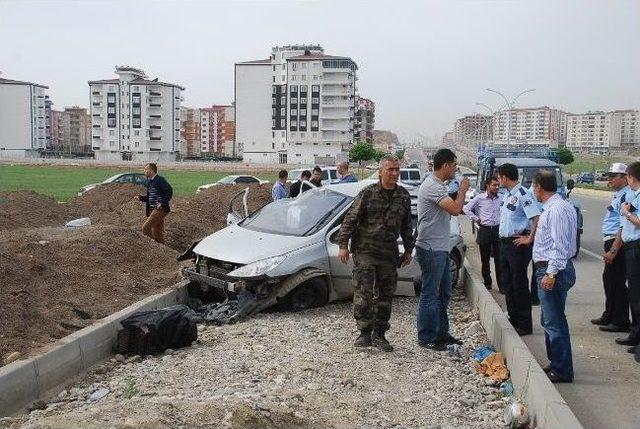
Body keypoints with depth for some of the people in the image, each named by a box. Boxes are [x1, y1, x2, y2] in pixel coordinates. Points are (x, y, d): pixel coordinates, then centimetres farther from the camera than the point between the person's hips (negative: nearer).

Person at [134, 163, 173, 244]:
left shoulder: (160, 180, -11)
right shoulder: (149, 181, 17)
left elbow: (169, 190, -21)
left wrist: (162, 203, -24)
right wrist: (140, 198, 8)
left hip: (160, 209, -10)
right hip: (152, 210, 10)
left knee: (145, 228, -15)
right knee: (157, 233, 12)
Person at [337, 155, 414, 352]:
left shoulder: (403, 196, 8)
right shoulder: (368, 193, -5)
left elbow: (406, 226, 18)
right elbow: (350, 219, -4)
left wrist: (408, 250, 18)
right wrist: (343, 245, -10)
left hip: (389, 254, 4)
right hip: (365, 251, -4)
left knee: (385, 296, 8)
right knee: (363, 293, -7)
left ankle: (379, 334, 19)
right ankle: (365, 332, 5)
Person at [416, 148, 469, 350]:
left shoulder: (437, 185, 15)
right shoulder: (432, 186, -19)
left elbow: (452, 208, 23)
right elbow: (455, 209, -27)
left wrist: (459, 192, 9)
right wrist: (462, 190, -12)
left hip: (440, 248, 11)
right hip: (431, 249, -11)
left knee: (443, 292, 17)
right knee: (430, 295, -2)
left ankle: (441, 332, 28)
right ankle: (426, 337, 8)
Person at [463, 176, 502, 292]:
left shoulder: (501, 198, 4)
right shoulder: (479, 198, -2)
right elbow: (466, 208, 4)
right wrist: (476, 219, 1)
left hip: (497, 230, 1)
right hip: (484, 230, -1)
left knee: (499, 259, 0)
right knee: (485, 259, 7)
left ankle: (501, 285, 4)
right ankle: (487, 283, 20)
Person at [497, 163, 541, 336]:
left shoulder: (523, 194, -16)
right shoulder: (506, 195, 13)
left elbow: (537, 217, -25)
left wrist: (529, 239, -20)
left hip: (518, 244, -9)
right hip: (505, 243, 9)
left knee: (520, 285, -3)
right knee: (508, 284, 15)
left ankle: (524, 325, 6)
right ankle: (513, 319, 27)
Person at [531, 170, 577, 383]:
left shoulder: (556, 210, -18)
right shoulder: (555, 206, 14)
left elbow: (559, 245, -23)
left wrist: (551, 273, -24)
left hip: (553, 270, -11)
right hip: (549, 270, 11)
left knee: (554, 322, -6)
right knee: (549, 320, 18)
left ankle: (562, 371, 1)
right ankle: (556, 363, 29)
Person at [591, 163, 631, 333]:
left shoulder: (625, 196, -18)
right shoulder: (618, 195, 15)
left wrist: (613, 251, -24)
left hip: (618, 243, -11)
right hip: (611, 242, 11)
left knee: (617, 282, -3)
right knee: (608, 279, 20)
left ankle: (621, 322, 7)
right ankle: (609, 316, 34)